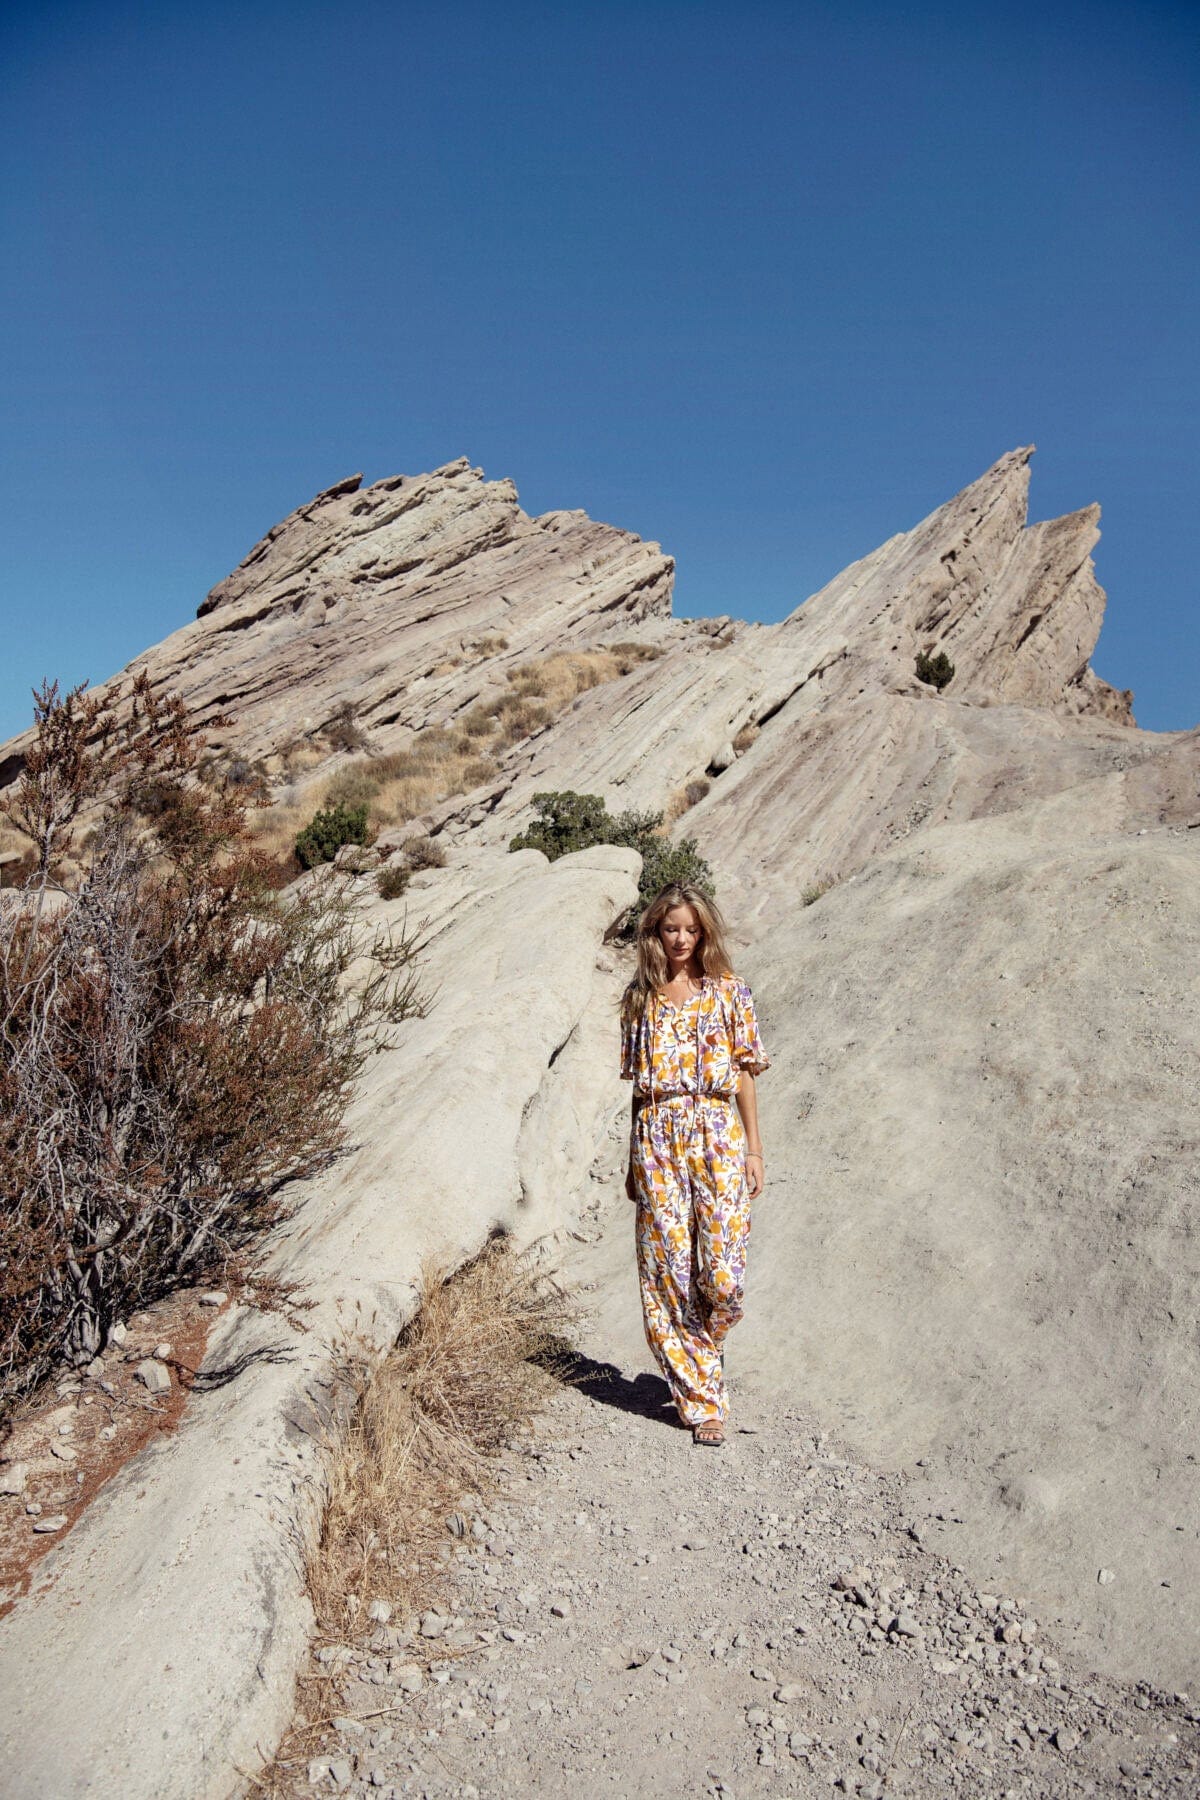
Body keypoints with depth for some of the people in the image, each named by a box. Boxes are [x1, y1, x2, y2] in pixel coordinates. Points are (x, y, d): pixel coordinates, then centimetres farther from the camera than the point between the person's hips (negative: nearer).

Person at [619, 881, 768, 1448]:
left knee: (723, 1274, -6)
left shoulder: (727, 992, 5)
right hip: (657, 1140, 2)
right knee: (668, 1273, 0)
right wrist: (634, 1160, 12)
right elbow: (639, 1082, 12)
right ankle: (703, 1400, 15)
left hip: (717, 1134, -1)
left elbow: (744, 1074, 5)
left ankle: (701, 1356, 28)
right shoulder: (640, 997, 10)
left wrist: (754, 1150, 0)